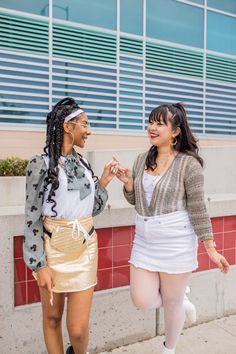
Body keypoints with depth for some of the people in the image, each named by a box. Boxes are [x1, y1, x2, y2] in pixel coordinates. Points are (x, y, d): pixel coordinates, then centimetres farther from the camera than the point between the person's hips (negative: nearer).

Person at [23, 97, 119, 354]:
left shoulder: (82, 163, 7)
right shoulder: (41, 164, -9)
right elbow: (32, 218, -9)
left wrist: (103, 182, 1)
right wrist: (39, 265, -10)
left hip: (85, 248, 4)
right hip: (53, 248, -3)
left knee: (78, 329, 6)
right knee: (52, 318, 14)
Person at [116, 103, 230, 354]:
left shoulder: (188, 163, -14)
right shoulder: (141, 160, 3)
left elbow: (197, 209, -11)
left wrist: (211, 248, -11)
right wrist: (128, 183, -8)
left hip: (175, 243, -5)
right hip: (144, 241, 5)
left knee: (172, 302, 12)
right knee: (142, 301, 7)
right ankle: (180, 296, 38)